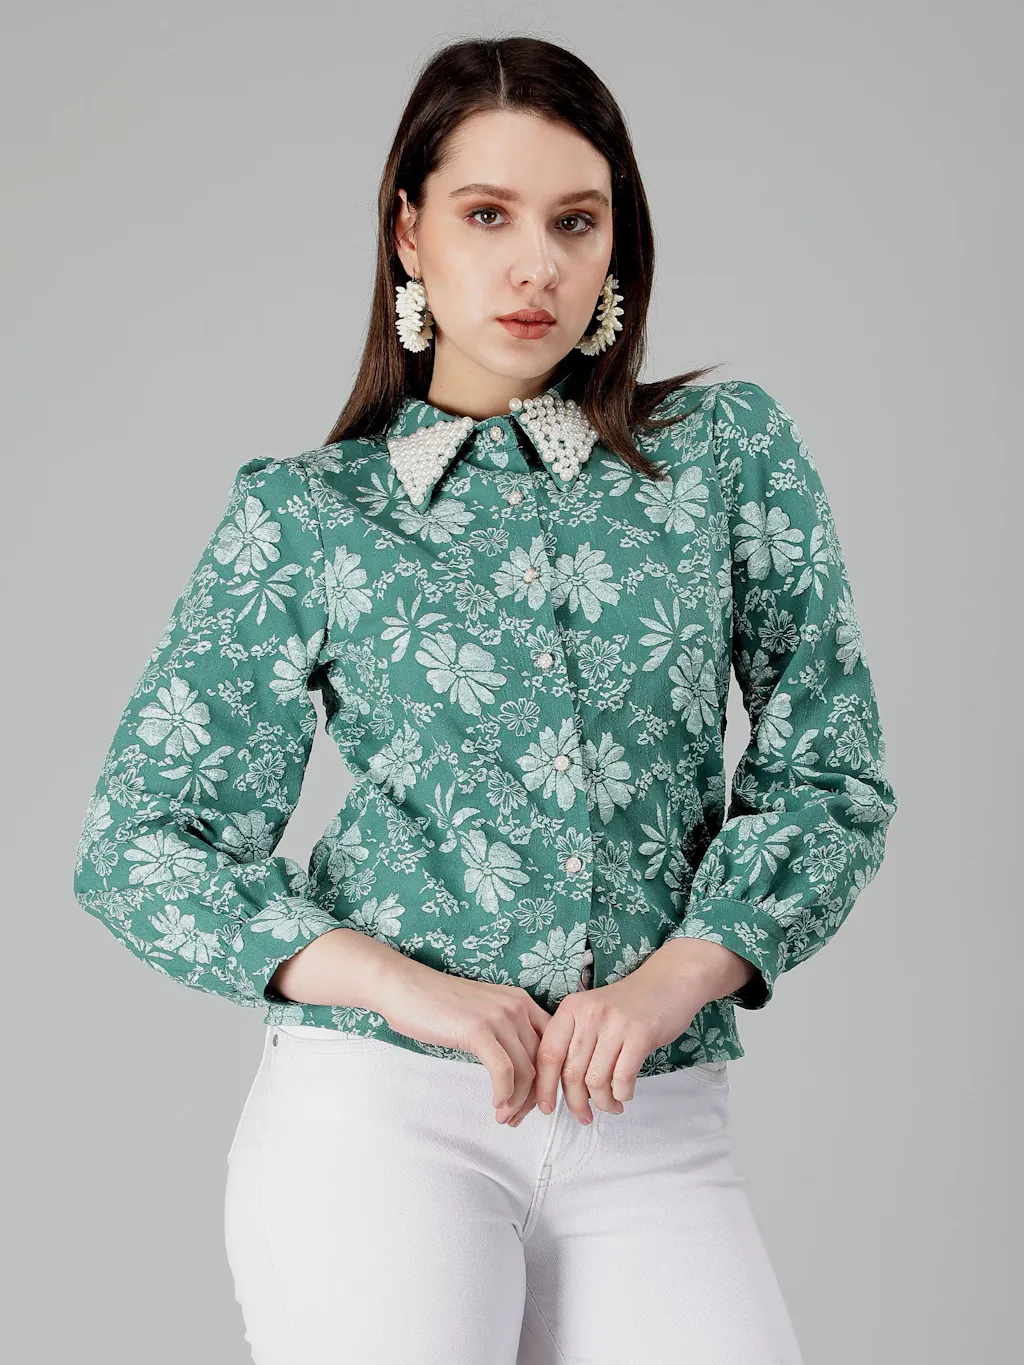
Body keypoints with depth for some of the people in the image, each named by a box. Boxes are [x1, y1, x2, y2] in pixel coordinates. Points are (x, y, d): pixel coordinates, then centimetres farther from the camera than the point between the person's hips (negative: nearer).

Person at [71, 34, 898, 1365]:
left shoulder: (728, 448, 7)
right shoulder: (306, 515, 3)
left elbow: (830, 771, 6)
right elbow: (139, 844, 2)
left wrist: (673, 980, -10)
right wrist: (408, 989, -11)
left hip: (653, 1131, 2)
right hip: (378, 1114, -1)